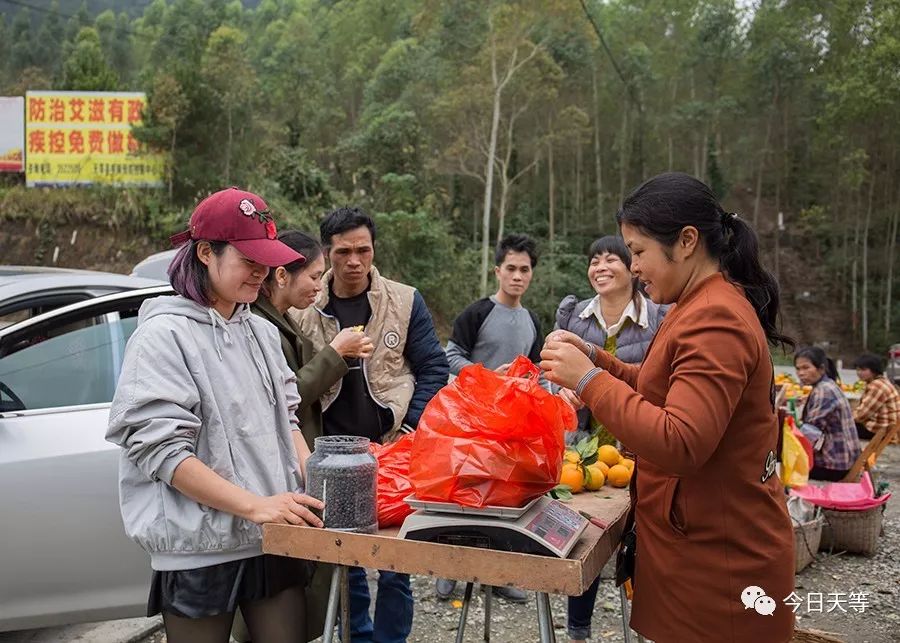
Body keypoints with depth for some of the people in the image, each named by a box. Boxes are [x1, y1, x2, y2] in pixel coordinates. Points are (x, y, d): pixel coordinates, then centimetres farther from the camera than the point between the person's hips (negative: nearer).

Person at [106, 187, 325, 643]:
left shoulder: (261, 333, 10)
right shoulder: (163, 335, -10)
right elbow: (161, 450, -17)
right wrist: (255, 505, -22)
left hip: (276, 540, 6)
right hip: (200, 549, -5)